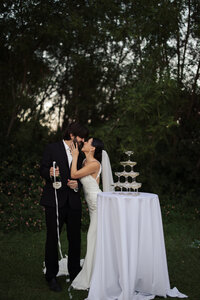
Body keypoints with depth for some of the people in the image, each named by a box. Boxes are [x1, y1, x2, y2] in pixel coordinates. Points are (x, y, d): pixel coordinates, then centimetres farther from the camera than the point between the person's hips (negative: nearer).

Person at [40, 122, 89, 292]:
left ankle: (75, 275, 21)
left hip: (73, 203, 5)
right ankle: (51, 276, 12)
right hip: (54, 202, -4)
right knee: (52, 239, 1)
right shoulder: (52, 149, 3)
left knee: (75, 240, 7)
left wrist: (77, 185, -6)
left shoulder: (79, 156, 18)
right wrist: (50, 173, -23)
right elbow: (42, 170, -1)